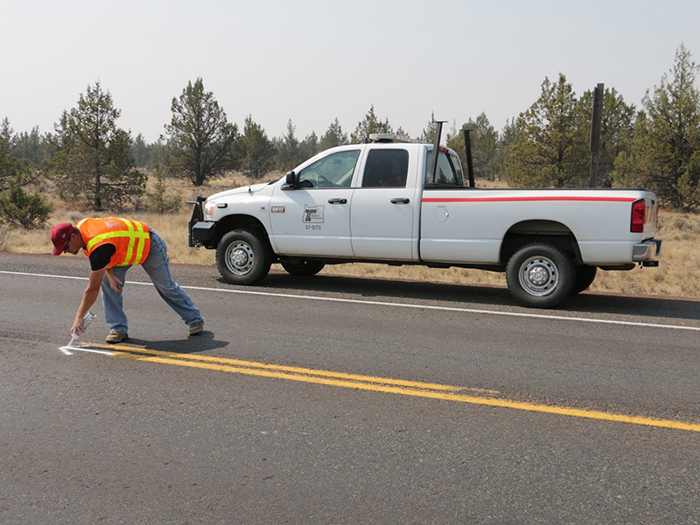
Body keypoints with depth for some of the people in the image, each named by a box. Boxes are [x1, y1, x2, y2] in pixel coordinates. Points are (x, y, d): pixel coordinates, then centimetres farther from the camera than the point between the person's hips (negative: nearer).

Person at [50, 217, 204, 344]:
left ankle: (195, 319, 25)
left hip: (149, 245, -8)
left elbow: (92, 289, -36)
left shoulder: (99, 247, -41)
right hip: (128, 243, 8)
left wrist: (78, 319, -31)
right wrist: (110, 274, -13)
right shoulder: (81, 226, -17)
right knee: (108, 283, -8)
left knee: (166, 286, 6)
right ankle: (119, 329, -1)